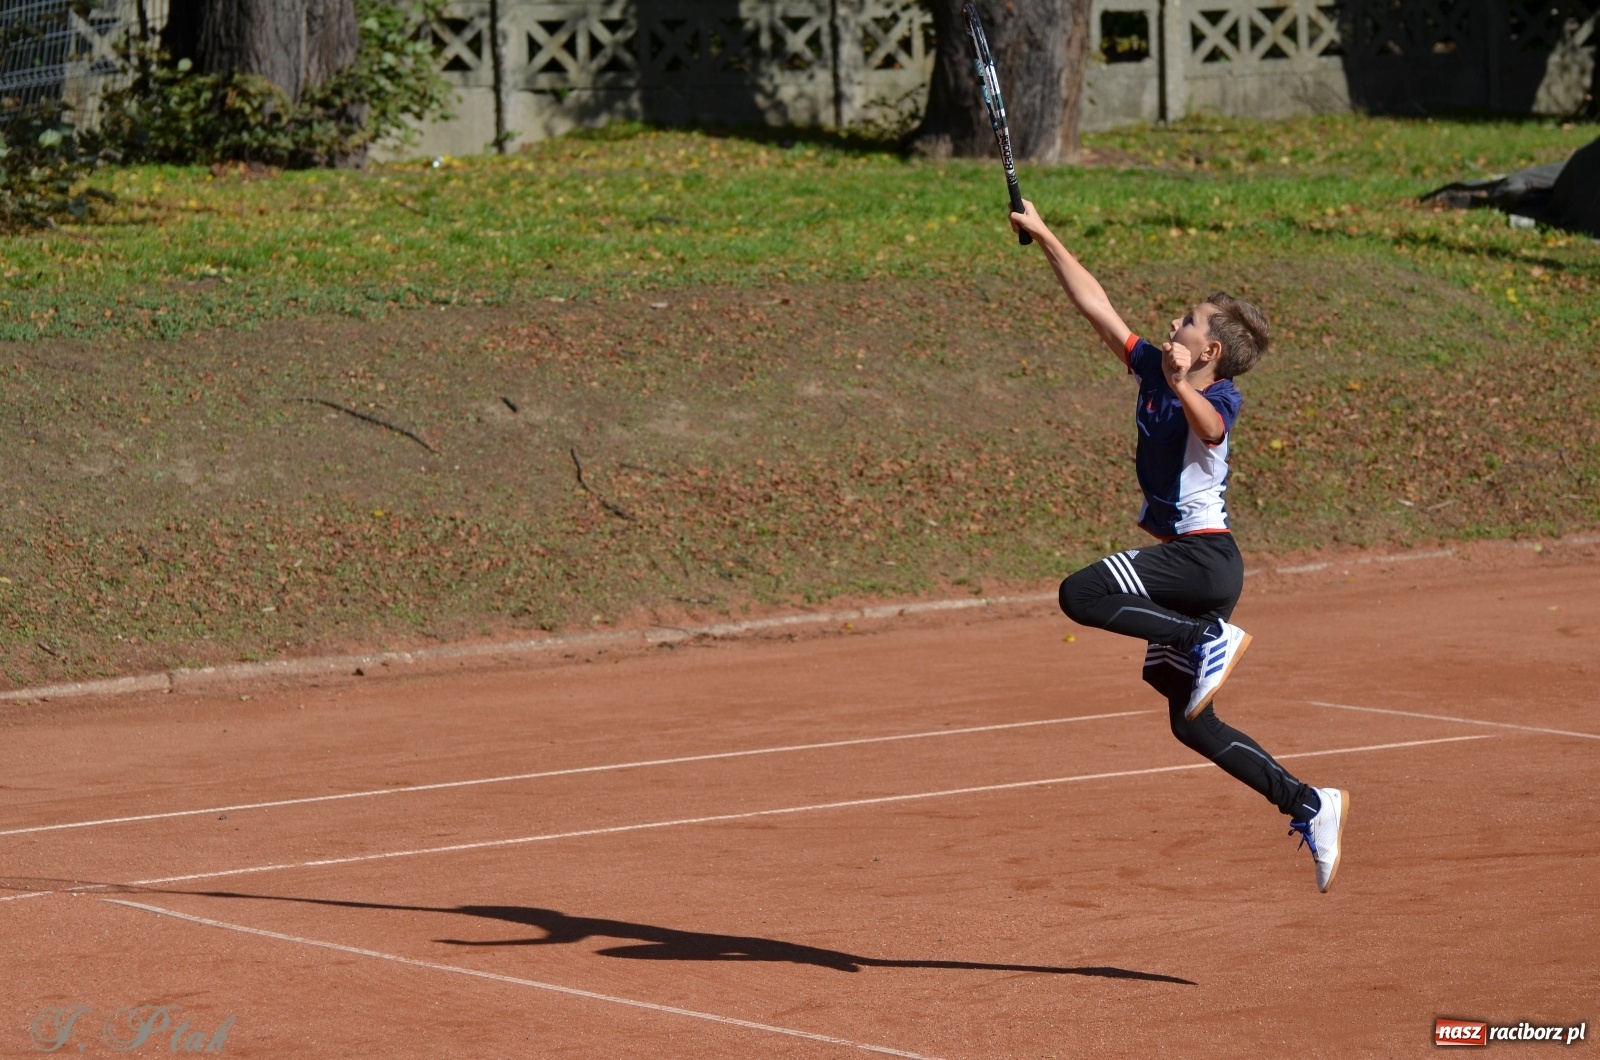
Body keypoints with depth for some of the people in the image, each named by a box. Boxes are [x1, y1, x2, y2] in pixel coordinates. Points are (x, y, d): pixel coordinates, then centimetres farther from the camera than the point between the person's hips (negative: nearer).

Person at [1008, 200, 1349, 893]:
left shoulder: (1218, 399, -14)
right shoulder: (1152, 372, 7)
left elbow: (1209, 426, -38)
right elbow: (1095, 305, 12)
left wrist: (1182, 387, -57)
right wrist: (1044, 237, 12)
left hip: (1203, 557, -8)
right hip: (1177, 562, 8)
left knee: (1081, 595, -27)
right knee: (1192, 724, 9)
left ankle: (1210, 640, -16)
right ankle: (1310, 805, 14)